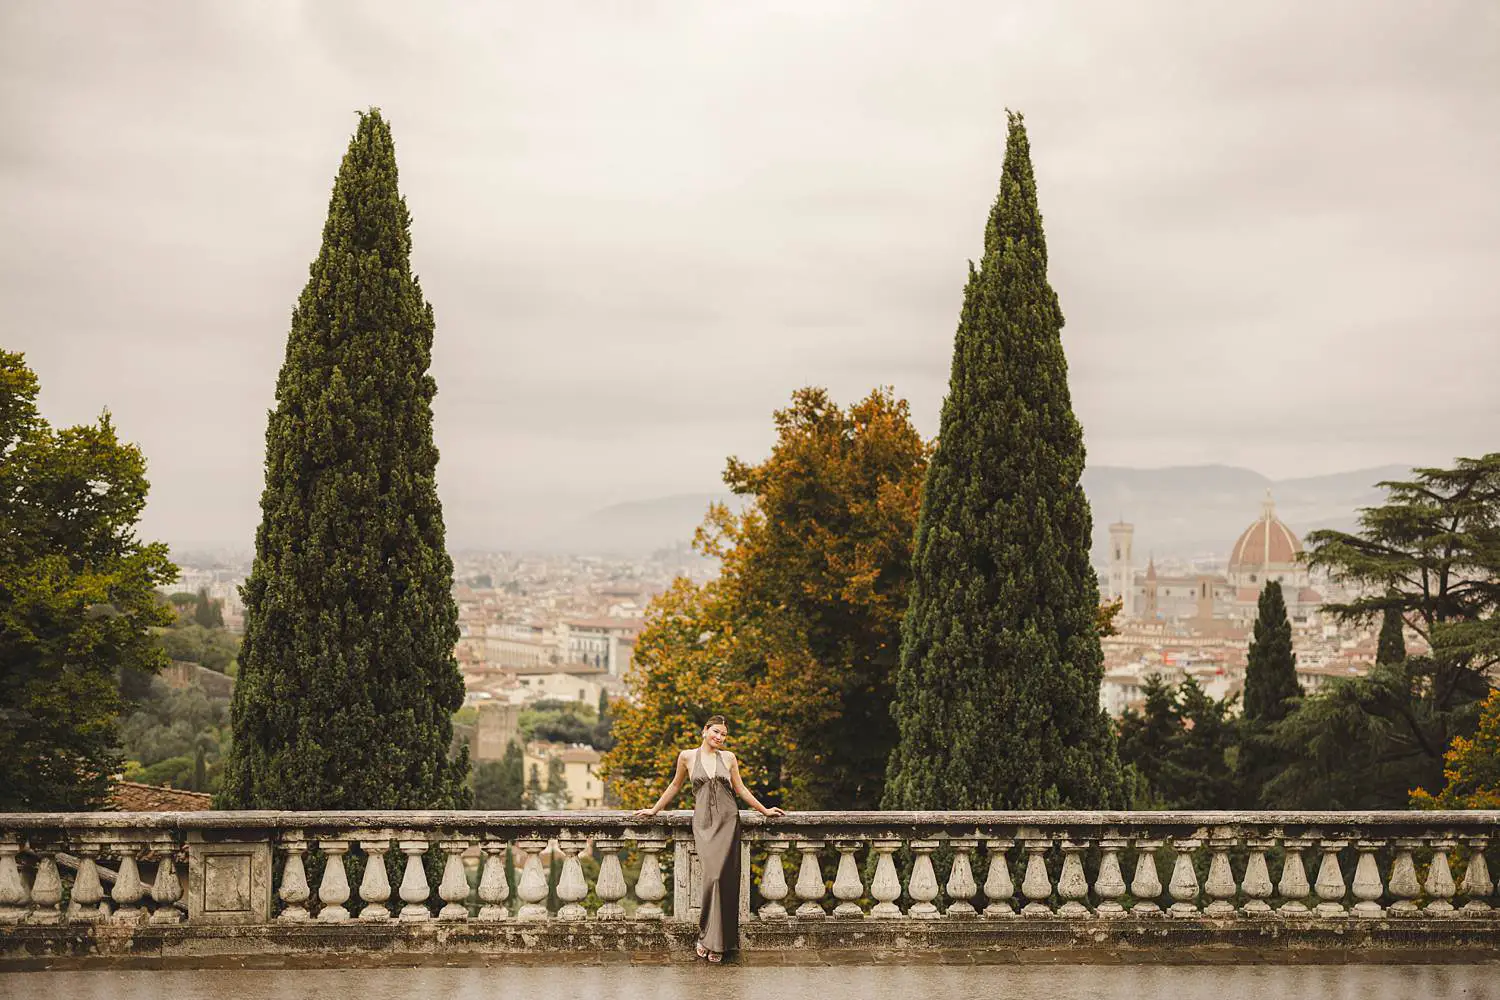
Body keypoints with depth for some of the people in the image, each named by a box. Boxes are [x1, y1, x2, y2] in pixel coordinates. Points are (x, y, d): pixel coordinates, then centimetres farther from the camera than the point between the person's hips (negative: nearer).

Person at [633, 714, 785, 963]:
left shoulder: (728, 758, 10)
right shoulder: (687, 756, 7)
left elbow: (740, 788, 18)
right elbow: (675, 786, 18)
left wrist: (764, 810, 18)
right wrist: (654, 810, 21)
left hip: (727, 821, 1)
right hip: (703, 823, -1)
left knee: (722, 878, -9)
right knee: (713, 875, -15)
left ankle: (711, 939, -2)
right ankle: (709, 938, -5)